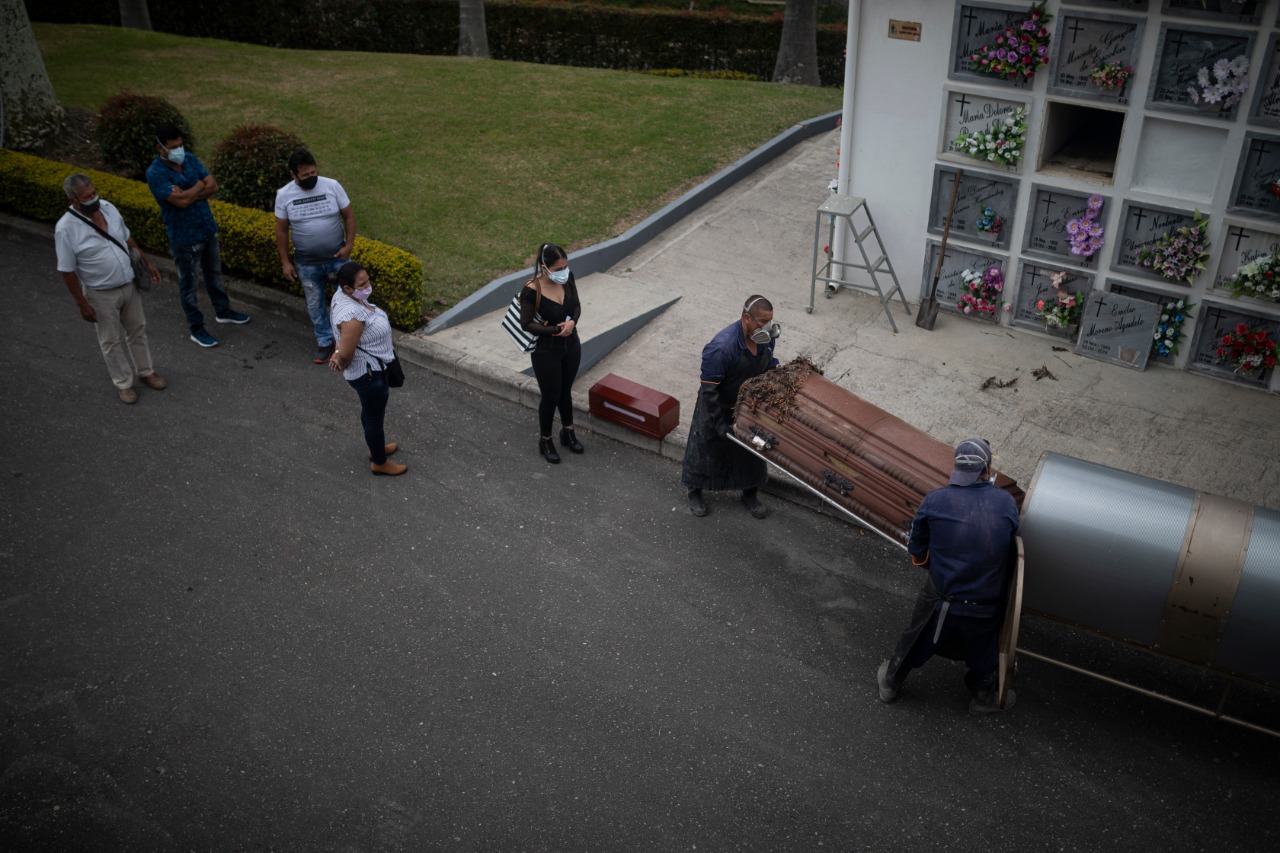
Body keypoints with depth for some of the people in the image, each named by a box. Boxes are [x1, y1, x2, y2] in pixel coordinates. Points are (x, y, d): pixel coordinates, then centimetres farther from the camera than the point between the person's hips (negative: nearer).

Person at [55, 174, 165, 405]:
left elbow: (127, 238, 9)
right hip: (101, 294, -5)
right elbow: (67, 271, -17)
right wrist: (82, 304, -15)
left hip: (129, 284, 5)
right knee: (111, 341, 13)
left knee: (137, 330, 21)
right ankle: (123, 383, 31)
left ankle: (146, 371, 41)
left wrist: (147, 263, 10)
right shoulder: (65, 228, -24)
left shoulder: (107, 207, -8)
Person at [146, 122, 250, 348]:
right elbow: (181, 201, -30)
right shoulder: (155, 173, -22)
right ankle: (196, 328, 20)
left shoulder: (190, 158, -2)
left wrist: (188, 194, -19)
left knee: (214, 274, 24)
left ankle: (223, 311, 44)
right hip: (184, 237, -6)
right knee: (188, 283, 9)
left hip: (208, 229, 6)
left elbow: (213, 186, -6)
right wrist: (199, 185, -13)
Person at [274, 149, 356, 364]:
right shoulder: (284, 195, -9)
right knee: (315, 304, 13)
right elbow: (281, 230, -1)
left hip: (337, 257, -1)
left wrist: (349, 245, -13)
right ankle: (325, 342, 30)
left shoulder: (332, 186, -11)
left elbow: (349, 216, -3)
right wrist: (285, 262, -2)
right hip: (307, 263, 1)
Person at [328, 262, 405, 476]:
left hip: (369, 369, 9)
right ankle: (379, 463, 34)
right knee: (375, 416, 12)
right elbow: (346, 354, -31)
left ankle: (376, 447, 52)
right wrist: (342, 363, -10)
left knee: (370, 410, 29)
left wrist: (337, 351, 3)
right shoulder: (352, 316, -37)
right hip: (369, 374, -9)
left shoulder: (344, 294, -7)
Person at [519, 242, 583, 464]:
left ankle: (568, 433, 45)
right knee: (550, 396, 11)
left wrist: (572, 322, -18)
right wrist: (555, 329, -24)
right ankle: (545, 441, 33)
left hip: (571, 345, 5)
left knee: (566, 390, 23)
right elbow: (526, 324, -18)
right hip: (546, 351, -5)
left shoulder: (567, 277, -11)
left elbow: (576, 305, 2)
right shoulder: (531, 290, -26)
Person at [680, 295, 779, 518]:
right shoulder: (722, 347, -37)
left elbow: (769, 366, 6)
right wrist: (719, 423, -25)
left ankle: (750, 493, 43)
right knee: (706, 449, 15)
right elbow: (708, 390, -29)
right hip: (719, 406, -6)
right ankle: (694, 491, 39)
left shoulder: (766, 337, -17)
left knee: (752, 449, 19)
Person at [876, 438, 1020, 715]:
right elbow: (1011, 551, -3)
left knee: (916, 641, 24)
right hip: (985, 606, 0)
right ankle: (984, 697, 51)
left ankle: (890, 683, 46)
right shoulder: (1007, 503, -13)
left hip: (940, 599, 0)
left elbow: (917, 551, -5)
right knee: (983, 652, 27)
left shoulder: (934, 501, -16)